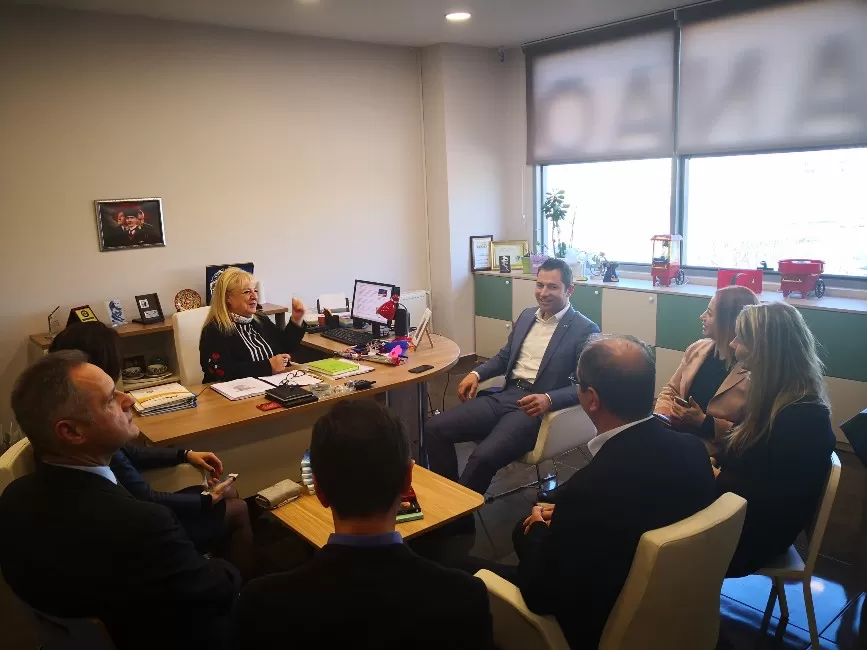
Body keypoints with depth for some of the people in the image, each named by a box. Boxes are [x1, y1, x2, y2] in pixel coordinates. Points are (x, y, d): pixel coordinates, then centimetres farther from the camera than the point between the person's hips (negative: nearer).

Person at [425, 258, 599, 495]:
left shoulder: (585, 330, -5)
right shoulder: (527, 316, 16)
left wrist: (549, 399, -28)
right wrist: (476, 374, 7)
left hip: (537, 407, -7)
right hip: (505, 396, 7)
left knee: (483, 457, -30)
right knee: (434, 428, -8)